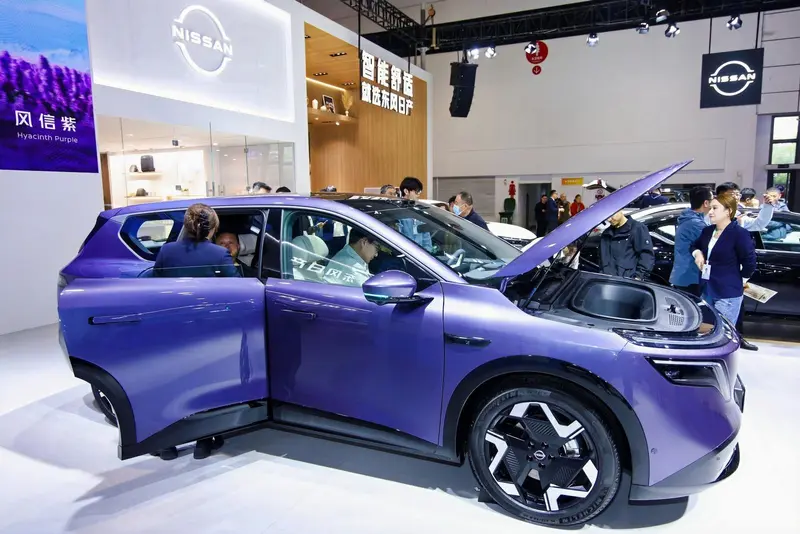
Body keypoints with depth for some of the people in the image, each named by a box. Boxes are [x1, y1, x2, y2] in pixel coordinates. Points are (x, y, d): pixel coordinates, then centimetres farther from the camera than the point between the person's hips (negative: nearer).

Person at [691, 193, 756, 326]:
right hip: (707, 291, 7)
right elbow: (695, 245, 26)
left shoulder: (740, 234, -14)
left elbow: (750, 263, -12)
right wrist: (697, 253, 4)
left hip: (728, 295, -7)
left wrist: (739, 281, -1)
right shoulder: (707, 231, 8)